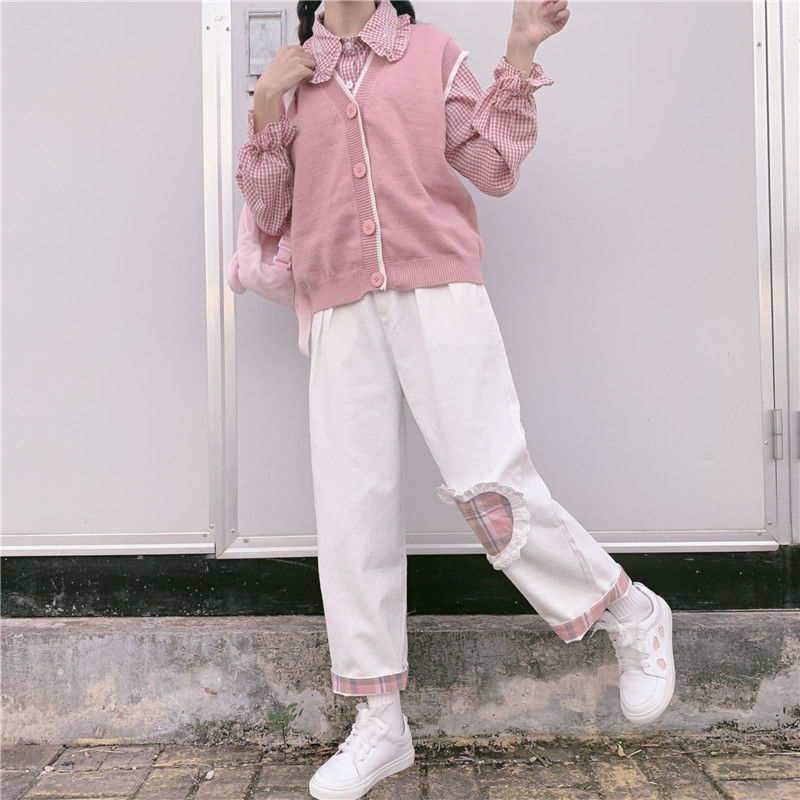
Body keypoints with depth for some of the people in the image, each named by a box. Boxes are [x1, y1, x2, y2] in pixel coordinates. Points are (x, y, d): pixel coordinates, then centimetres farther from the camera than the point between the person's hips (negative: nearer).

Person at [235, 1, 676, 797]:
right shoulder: (288, 77, 19)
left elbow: (495, 167, 8)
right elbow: (268, 214, 14)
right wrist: (266, 108, 4)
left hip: (438, 291, -2)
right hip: (343, 311, 3)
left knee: (487, 482, -12)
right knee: (350, 511, -1)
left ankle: (633, 617, 13)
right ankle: (379, 723, 12)